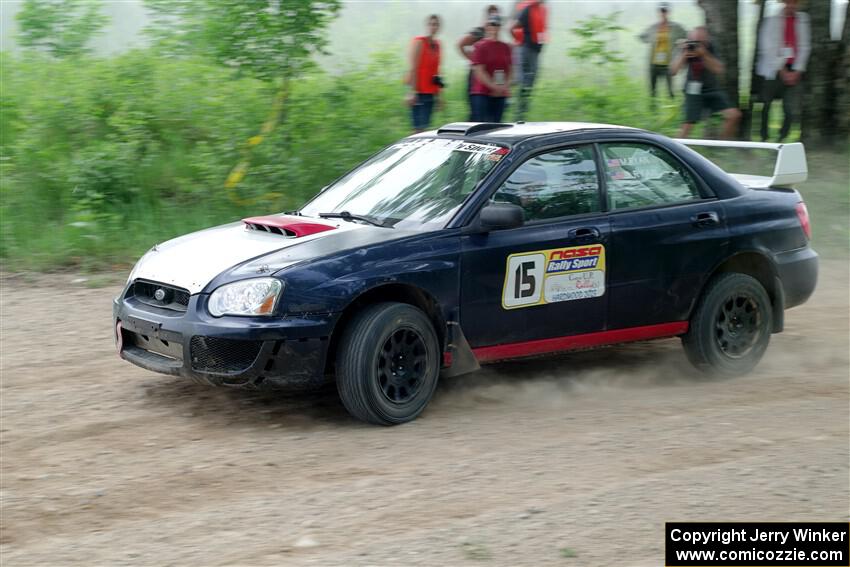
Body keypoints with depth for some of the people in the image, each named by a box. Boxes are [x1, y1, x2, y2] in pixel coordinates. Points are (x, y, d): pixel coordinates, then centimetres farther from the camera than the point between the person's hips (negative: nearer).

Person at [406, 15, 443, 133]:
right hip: (419, 91, -7)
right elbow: (413, 68, -11)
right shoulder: (419, 42, -7)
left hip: (430, 92, 7)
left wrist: (438, 94, 17)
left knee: (425, 126, 5)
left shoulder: (437, 44, 13)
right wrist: (413, 91, -18)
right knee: (419, 127, -11)